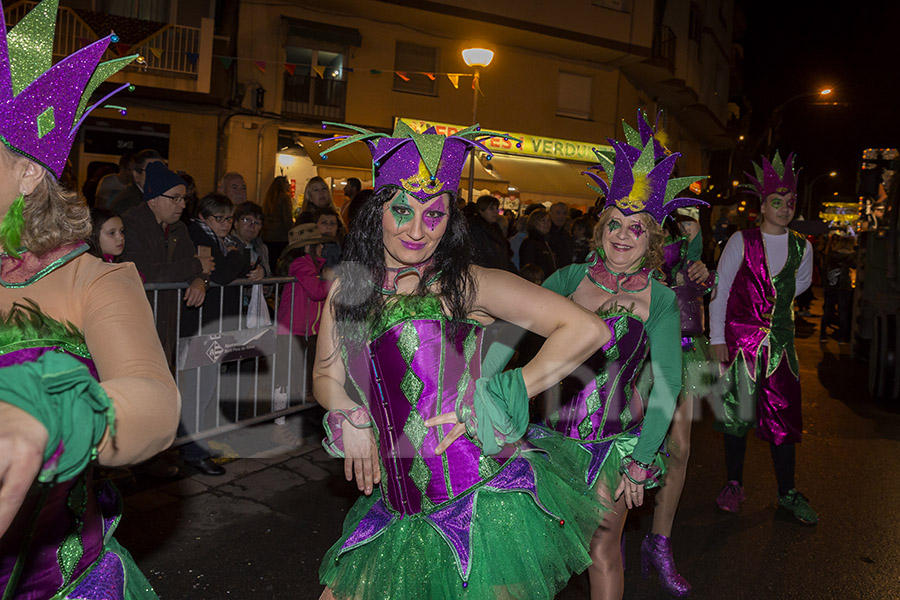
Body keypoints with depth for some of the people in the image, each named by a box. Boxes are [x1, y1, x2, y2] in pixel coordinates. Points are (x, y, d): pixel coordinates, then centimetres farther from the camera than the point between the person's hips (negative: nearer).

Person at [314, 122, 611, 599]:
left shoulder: (468, 285, -9)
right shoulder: (347, 290, 7)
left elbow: (587, 331, -12)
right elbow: (326, 375, 17)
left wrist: (492, 402, -13)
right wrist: (350, 417, -4)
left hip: (481, 504, -5)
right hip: (397, 511, 5)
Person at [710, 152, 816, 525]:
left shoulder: (802, 248, 4)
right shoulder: (741, 241, -5)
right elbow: (720, 289, -5)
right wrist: (717, 337, -8)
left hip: (780, 339, 3)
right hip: (740, 337, -3)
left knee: (784, 413, 4)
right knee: (737, 411, 4)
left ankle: (787, 493, 17)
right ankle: (734, 485, 19)